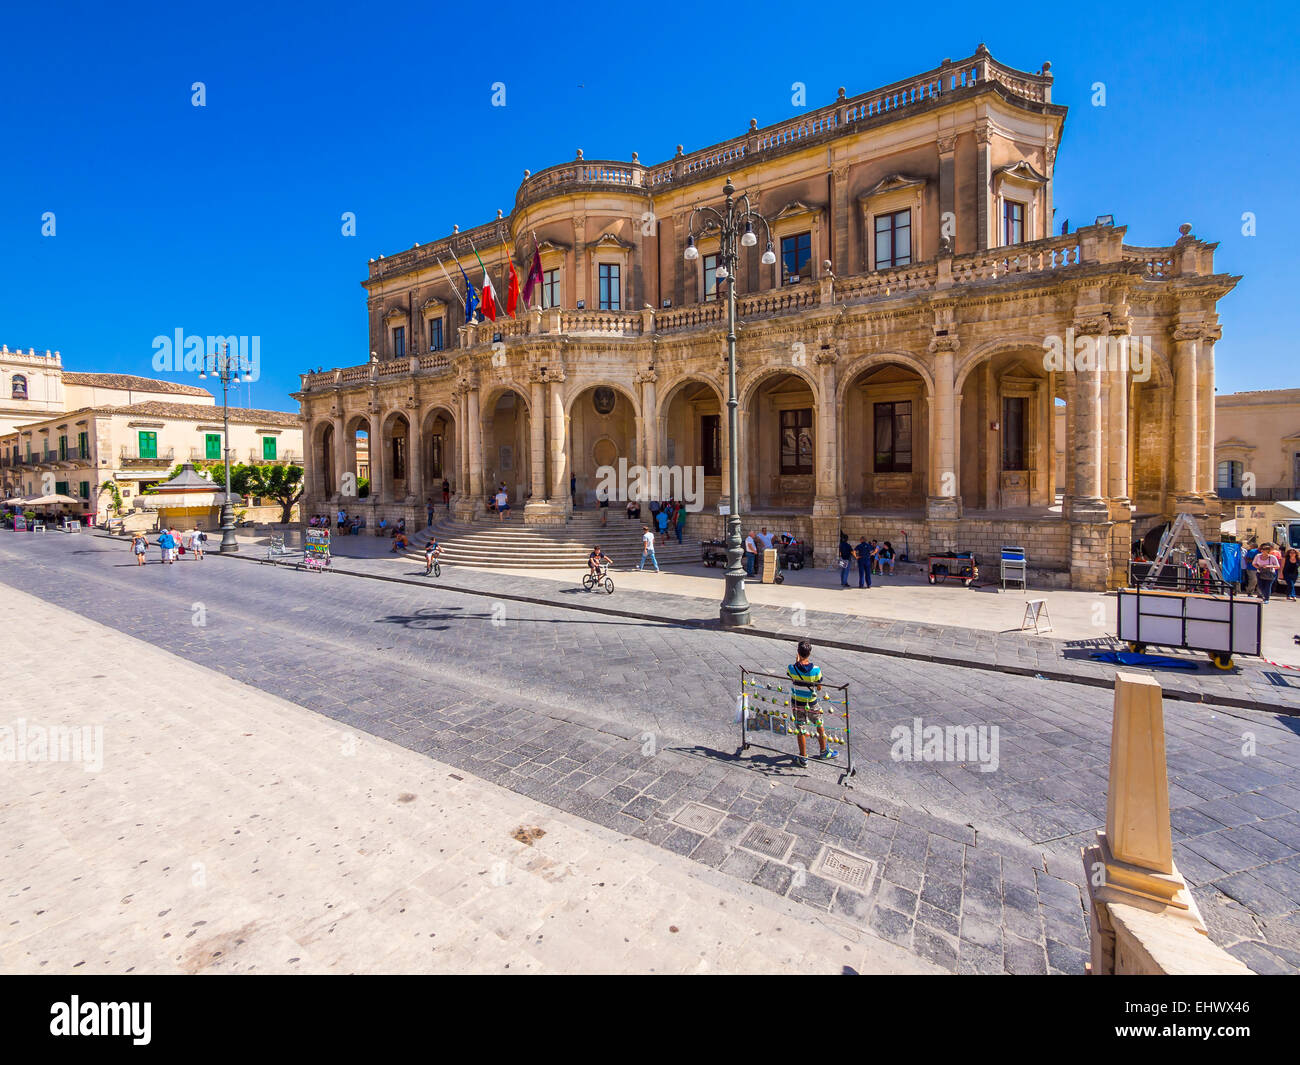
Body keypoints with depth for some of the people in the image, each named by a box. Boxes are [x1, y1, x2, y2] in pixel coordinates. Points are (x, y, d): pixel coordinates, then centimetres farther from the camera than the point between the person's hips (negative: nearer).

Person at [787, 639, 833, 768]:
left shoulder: (792, 668, -20)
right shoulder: (816, 670, -20)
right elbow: (819, 688, -7)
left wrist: (797, 661, 9)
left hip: (797, 704, 0)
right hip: (811, 704, 0)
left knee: (801, 731, 11)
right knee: (820, 727, 24)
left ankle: (803, 759, 20)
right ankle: (824, 752, 41)